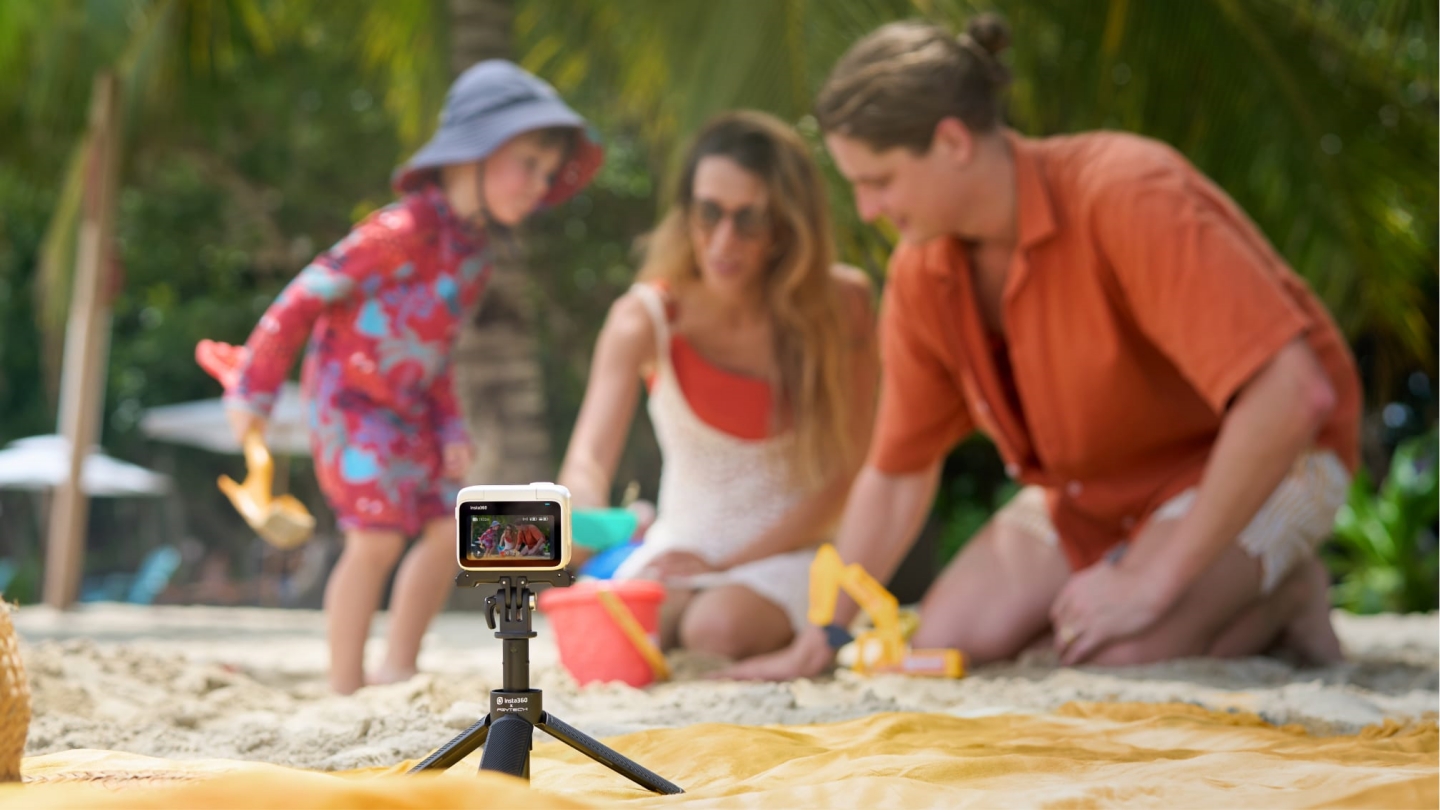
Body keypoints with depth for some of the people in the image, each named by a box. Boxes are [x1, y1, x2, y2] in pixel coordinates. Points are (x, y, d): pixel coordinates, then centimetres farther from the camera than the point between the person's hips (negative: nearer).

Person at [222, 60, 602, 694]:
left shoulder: (479, 247, 5)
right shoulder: (408, 229, -22)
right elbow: (312, 293, -18)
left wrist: (451, 428, 9)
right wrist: (254, 389, -15)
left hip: (408, 408, 9)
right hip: (350, 398, -9)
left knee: (448, 529, 6)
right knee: (378, 536, -14)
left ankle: (396, 670, 16)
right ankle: (345, 684, -4)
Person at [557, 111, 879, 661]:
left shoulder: (840, 307, -13)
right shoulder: (645, 320, -13)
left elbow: (848, 472, -11)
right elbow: (588, 457, -24)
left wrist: (728, 564, -14)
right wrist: (587, 522, -50)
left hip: (792, 549, -1)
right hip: (681, 548, 1)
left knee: (719, 629, -32)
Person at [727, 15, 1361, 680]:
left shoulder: (1128, 196, -30)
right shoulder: (921, 274, -8)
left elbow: (1292, 395, -36)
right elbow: (895, 475, 3)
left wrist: (1153, 582, -32)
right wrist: (822, 637, -5)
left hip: (1266, 457, -7)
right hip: (1093, 483, 7)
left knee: (1126, 653, -31)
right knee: (948, 641, -9)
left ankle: (1285, 596, 0)